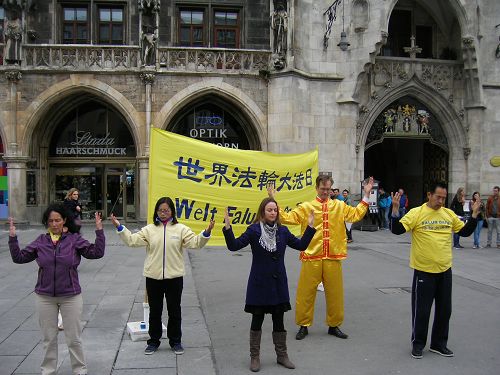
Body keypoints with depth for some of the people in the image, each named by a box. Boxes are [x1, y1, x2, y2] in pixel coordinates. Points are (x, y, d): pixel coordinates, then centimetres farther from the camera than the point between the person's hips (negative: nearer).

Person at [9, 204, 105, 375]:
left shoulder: (74, 239, -7)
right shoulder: (41, 241, 0)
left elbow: (96, 252, -13)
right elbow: (19, 257, 5)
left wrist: (99, 231, -22)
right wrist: (12, 237, -5)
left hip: (71, 296, -2)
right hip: (44, 297, 2)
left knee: (74, 338, 9)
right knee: (48, 338, 15)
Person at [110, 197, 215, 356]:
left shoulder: (180, 229, -1)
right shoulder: (149, 229, 2)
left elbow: (195, 242, -8)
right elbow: (132, 240, -5)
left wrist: (206, 233, -25)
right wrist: (119, 227, -14)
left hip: (174, 277, -1)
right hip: (153, 277, 1)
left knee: (174, 311, 11)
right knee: (154, 311, 13)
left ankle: (175, 341, 26)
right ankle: (153, 341, 28)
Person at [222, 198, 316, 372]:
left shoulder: (283, 230, 3)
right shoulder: (254, 230, -9)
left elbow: (301, 245, 7)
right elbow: (234, 245, -15)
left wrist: (310, 227, 0)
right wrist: (227, 228, -27)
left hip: (278, 283, 3)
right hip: (259, 283, -3)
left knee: (279, 320, 12)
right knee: (257, 320, 7)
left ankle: (282, 355, 27)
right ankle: (254, 357, 21)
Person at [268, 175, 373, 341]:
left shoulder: (339, 206, 9)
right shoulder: (306, 207, 3)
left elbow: (356, 214, 7)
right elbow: (287, 218, -3)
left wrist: (366, 195, 4)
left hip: (333, 258, 2)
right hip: (311, 258, -2)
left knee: (335, 293, 10)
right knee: (306, 293, 5)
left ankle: (334, 325, 28)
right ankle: (303, 325, 21)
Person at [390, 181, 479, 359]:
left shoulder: (449, 214, 5)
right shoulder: (417, 213, -10)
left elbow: (465, 231, 13)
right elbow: (397, 230, -16)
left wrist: (474, 214, 1)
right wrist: (395, 209, -28)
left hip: (445, 270, 5)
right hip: (423, 271, -5)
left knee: (444, 310, 15)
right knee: (421, 310, 6)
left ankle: (439, 343, 31)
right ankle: (418, 343, 24)